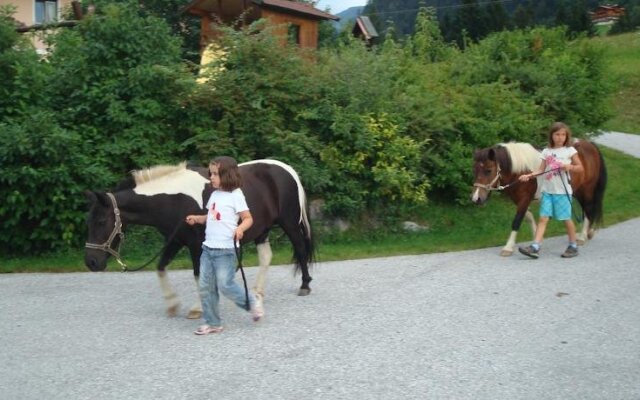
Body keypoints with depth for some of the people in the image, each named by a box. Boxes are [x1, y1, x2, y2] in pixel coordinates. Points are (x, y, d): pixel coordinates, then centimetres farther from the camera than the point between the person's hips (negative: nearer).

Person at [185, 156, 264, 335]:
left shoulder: (235, 195, -9)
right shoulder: (215, 195, 12)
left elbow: (248, 218, -10)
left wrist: (240, 229, -29)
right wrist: (197, 219, 8)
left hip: (226, 249, -8)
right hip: (208, 248, 8)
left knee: (225, 285, -9)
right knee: (205, 286, 7)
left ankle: (252, 302, 15)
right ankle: (212, 323, 17)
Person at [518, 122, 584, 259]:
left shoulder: (570, 150, 1)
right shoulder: (546, 151, 9)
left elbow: (580, 168, 4)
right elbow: (541, 170, 7)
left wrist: (570, 167, -16)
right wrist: (529, 175, -8)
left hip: (563, 191, -3)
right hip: (547, 190, 3)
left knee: (566, 219, 5)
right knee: (543, 218, -2)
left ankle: (573, 246, 20)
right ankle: (535, 247, -8)